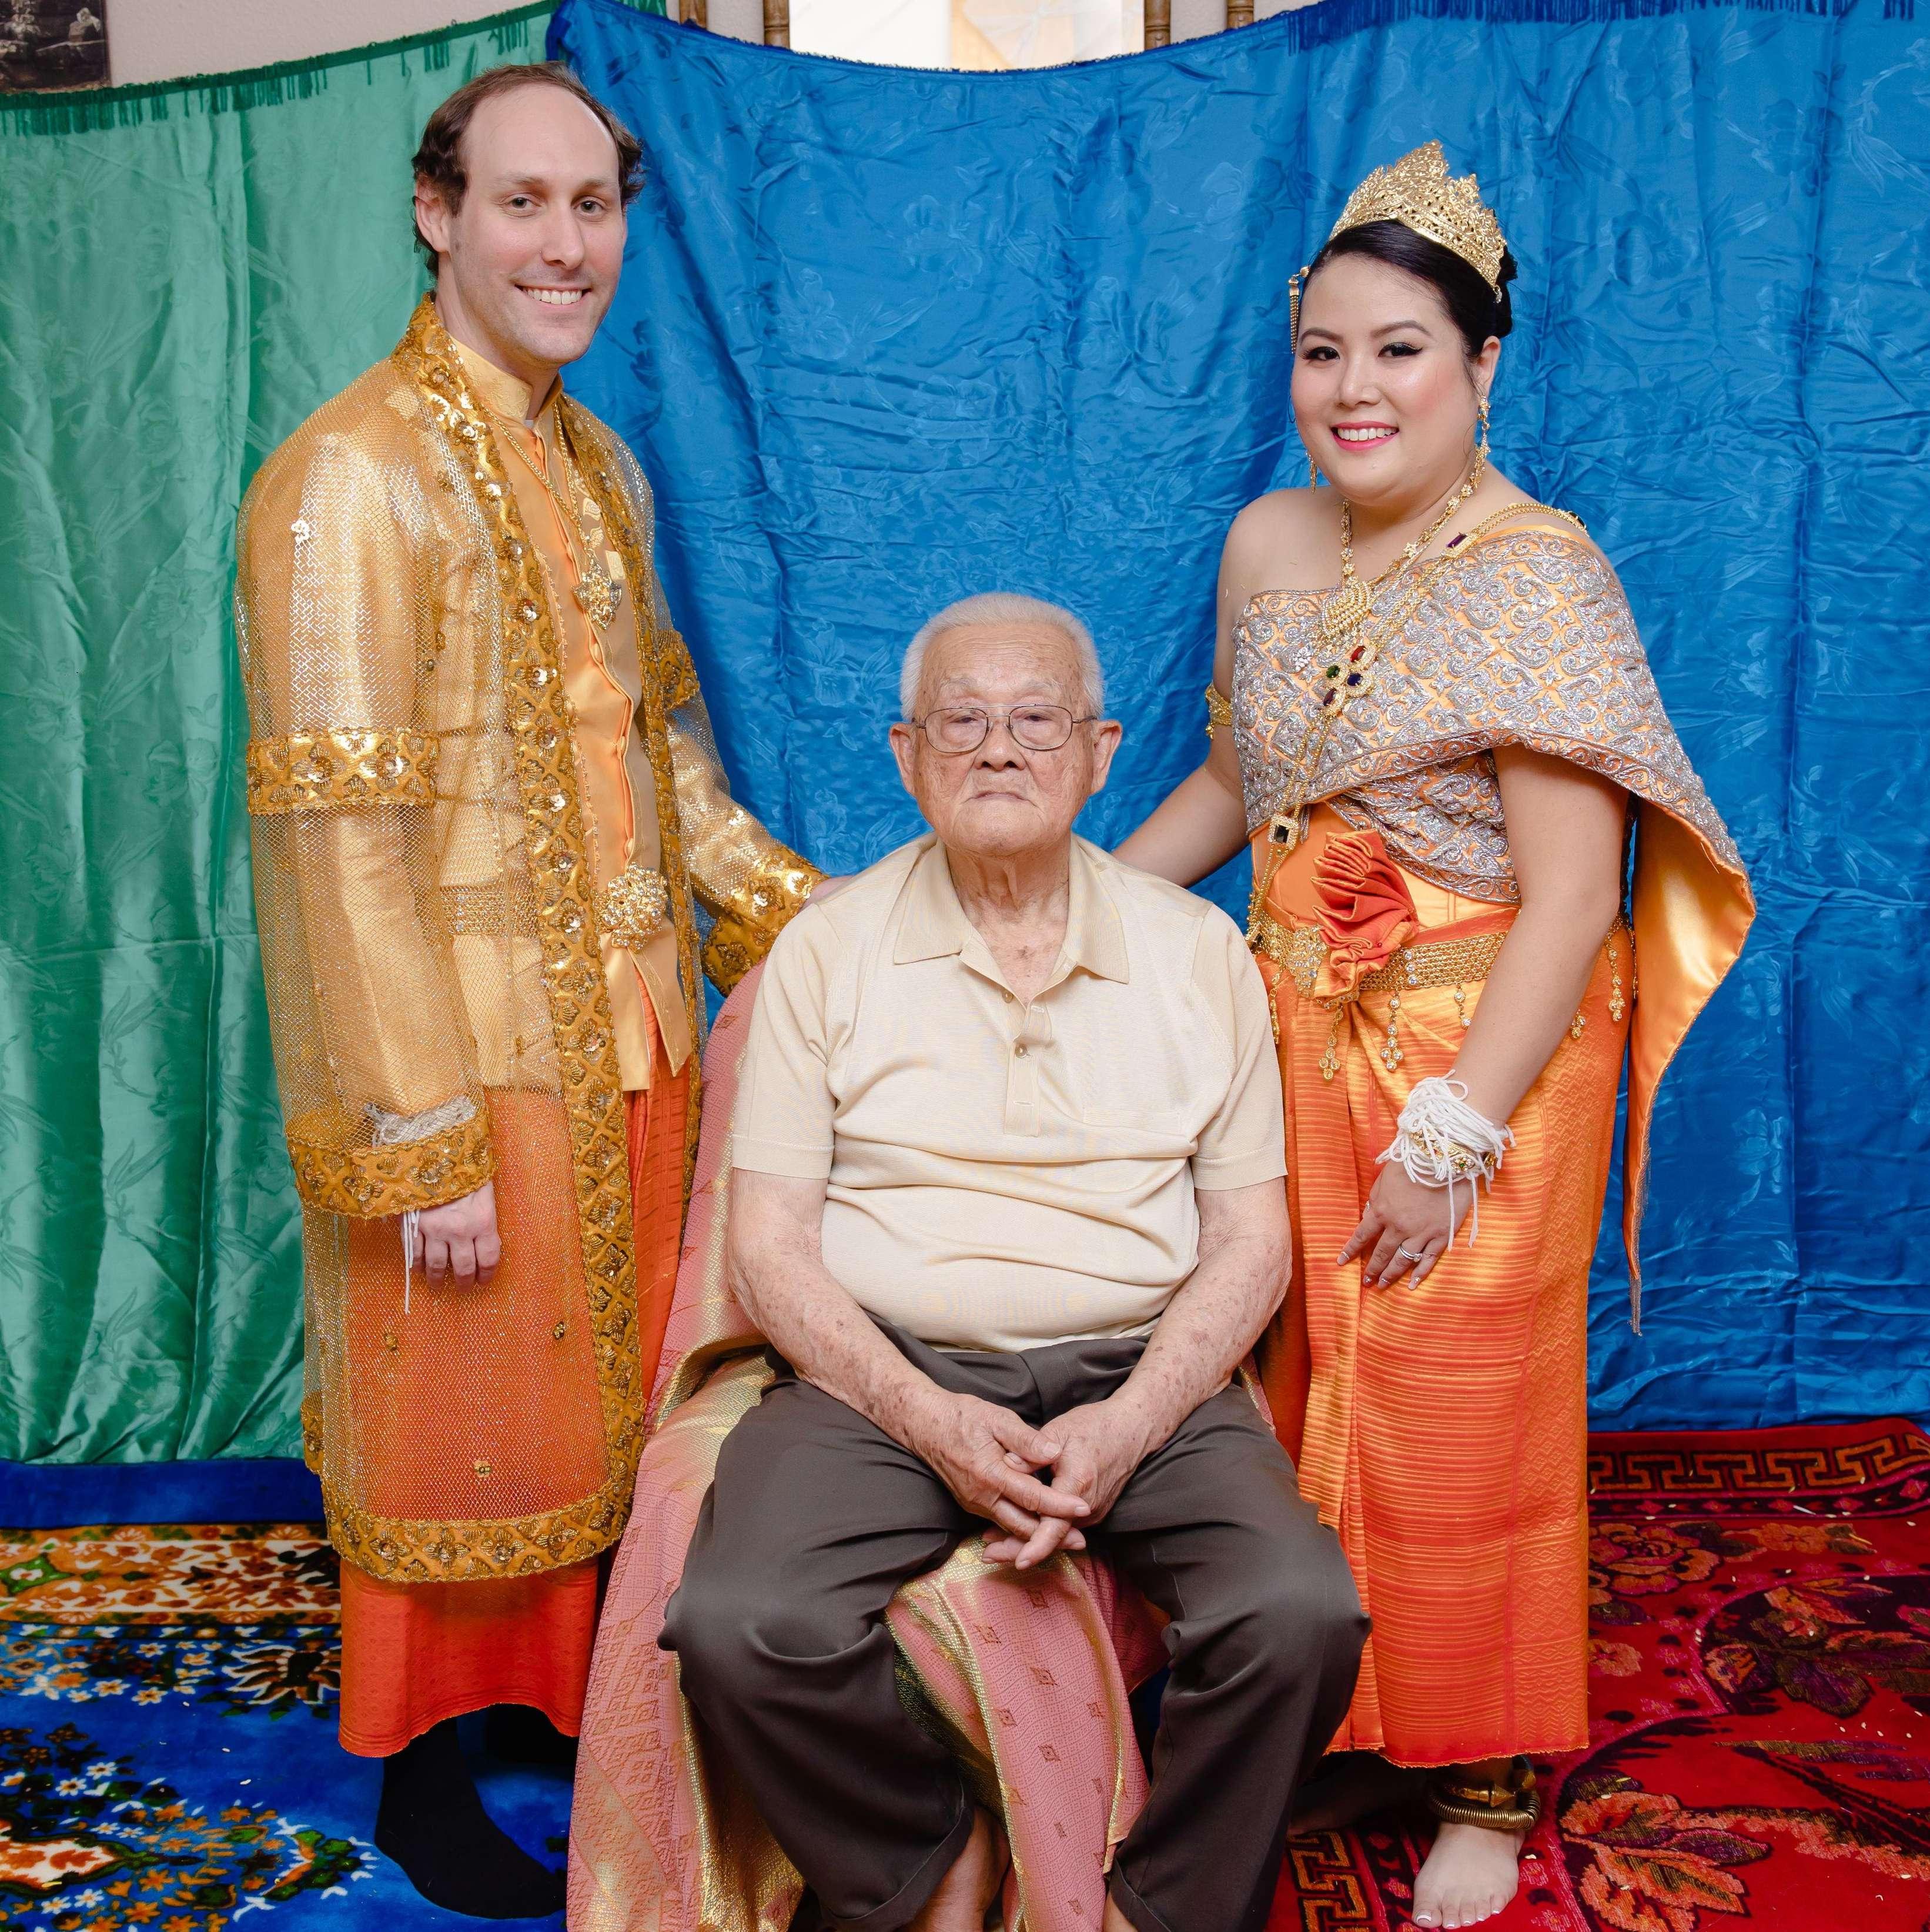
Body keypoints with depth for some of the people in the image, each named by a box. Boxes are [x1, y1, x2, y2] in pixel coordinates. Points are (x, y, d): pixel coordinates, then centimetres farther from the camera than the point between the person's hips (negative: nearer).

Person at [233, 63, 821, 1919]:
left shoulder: (599, 467, 10)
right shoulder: (354, 477, -15)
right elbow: (341, 835, -19)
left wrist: (790, 904, 7)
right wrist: (424, 1138, -21)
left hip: (626, 1031, 7)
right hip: (464, 1057, -7)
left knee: (617, 1387, 18)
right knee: (459, 1416, 9)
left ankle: (570, 1694, 40)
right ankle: (422, 1776, 31)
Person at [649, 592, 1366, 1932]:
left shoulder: (1198, 951, 8)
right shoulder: (830, 949, 5)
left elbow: (1251, 1237, 6)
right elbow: (770, 1242, 0)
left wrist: (1132, 1422, -11)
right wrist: (931, 1420, -14)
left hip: (1140, 1376, 1)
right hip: (883, 1374, 0)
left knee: (1303, 1614, -25)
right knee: (739, 1629, -26)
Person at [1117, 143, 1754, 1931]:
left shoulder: (1538, 578, -14)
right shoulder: (1267, 543, 6)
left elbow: (1569, 900, -17)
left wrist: (1453, 1128, -20)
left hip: (1482, 1052, -5)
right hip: (1297, 1034, 5)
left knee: (1458, 1425, 5)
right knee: (1296, 1398, 11)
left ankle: (1483, 1784, 28)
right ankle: (1338, 1737, 34)